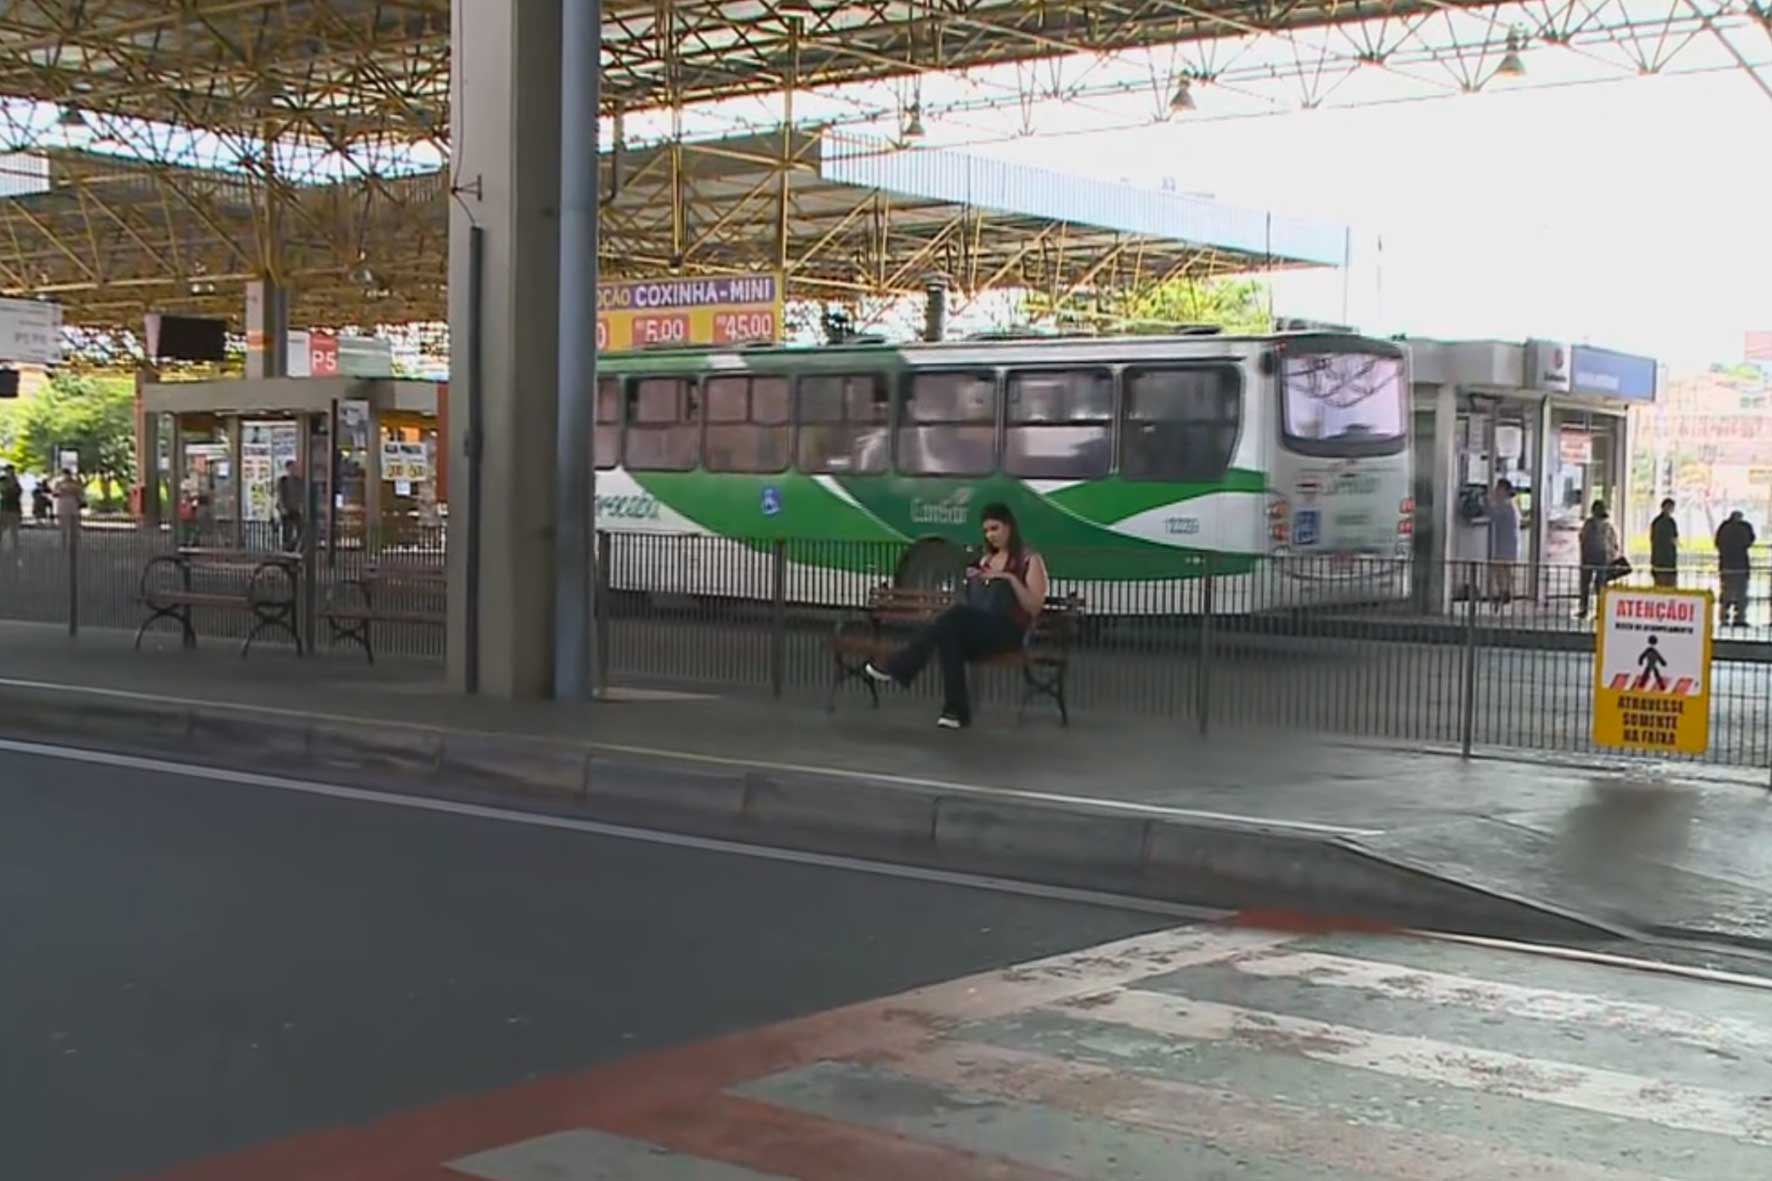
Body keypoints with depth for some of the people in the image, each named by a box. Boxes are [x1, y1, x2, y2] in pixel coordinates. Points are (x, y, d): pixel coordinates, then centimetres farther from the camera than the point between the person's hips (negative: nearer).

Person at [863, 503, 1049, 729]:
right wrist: (971, 581, 6)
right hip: (976, 632, 6)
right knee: (949, 633, -32)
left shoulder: (1030, 560, 4)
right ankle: (956, 711, -39)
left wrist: (1011, 578, -16)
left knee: (959, 613, -35)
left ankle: (898, 667, -35)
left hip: (1007, 631, -6)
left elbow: (1034, 608, -6)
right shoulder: (986, 559, 24)